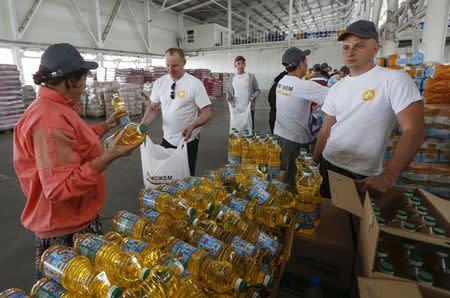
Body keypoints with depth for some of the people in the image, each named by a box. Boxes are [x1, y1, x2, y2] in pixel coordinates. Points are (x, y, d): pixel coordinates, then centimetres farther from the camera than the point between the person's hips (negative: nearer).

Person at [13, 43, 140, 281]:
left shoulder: (55, 108, 4)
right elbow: (60, 188, -32)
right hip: (64, 229, -9)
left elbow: (74, 142, 18)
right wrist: (109, 156, -37)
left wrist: (106, 126, 18)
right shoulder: (49, 120, -29)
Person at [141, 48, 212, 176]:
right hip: (167, 139, 4)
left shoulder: (195, 83, -14)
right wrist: (142, 124, -11)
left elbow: (207, 112, -13)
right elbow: (153, 108, 8)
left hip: (188, 140, -4)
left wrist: (192, 126, -31)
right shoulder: (159, 82, -1)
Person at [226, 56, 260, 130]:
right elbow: (228, 91, 14)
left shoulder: (251, 77, -1)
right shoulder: (232, 79, 6)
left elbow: (257, 90, 2)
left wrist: (254, 96, -18)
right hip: (236, 109, 2)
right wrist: (228, 96, -8)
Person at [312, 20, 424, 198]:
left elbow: (414, 129, -17)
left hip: (362, 176, -5)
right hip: (327, 165, 6)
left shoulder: (395, 80, -10)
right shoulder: (337, 88, 8)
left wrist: (387, 176, -26)